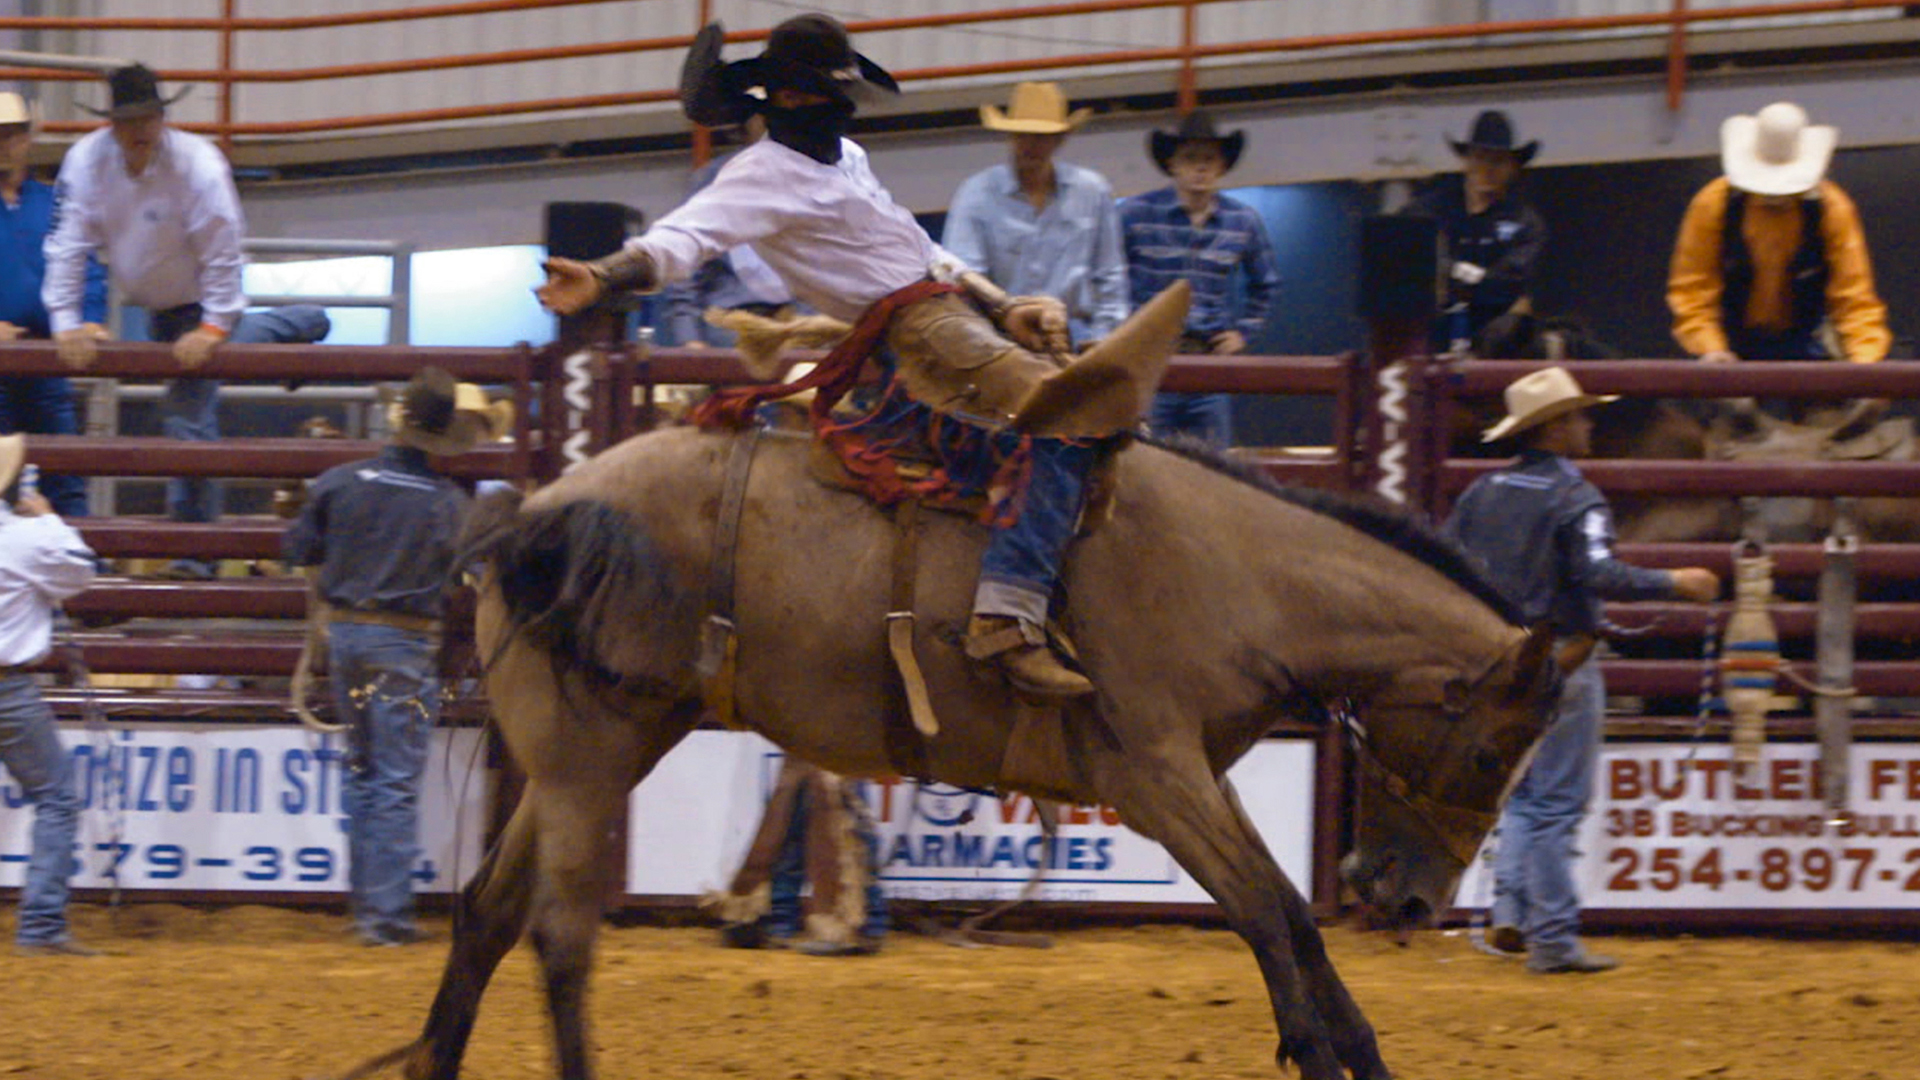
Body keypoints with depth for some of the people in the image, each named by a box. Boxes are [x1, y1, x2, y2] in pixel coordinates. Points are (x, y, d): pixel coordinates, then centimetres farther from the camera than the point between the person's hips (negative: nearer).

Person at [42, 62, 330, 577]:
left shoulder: (198, 165, -30)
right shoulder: (87, 161, -18)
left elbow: (222, 256, -24)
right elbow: (69, 246, -15)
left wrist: (212, 328, -25)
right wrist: (67, 322, -19)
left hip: (200, 305, -6)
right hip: (155, 309, 6)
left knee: (187, 414, -14)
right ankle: (298, 325, 53)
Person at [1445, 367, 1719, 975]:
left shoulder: (1486, 492, 8)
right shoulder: (1574, 498, -13)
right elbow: (1600, 574, -25)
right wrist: (1675, 584, -15)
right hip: (1560, 662, -7)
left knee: (1522, 794, 20)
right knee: (1556, 803, -3)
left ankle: (1510, 912, 10)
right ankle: (1552, 940, -2)